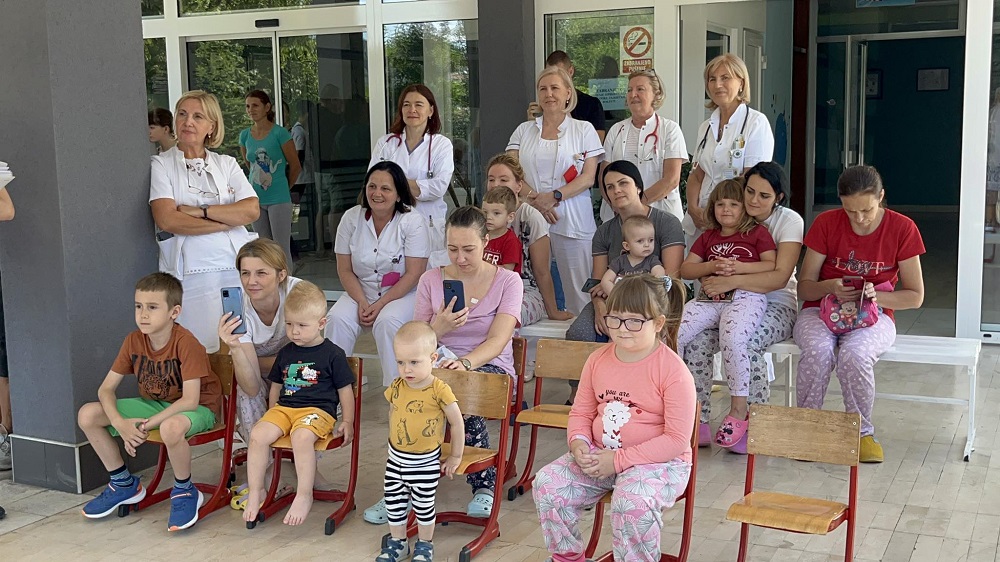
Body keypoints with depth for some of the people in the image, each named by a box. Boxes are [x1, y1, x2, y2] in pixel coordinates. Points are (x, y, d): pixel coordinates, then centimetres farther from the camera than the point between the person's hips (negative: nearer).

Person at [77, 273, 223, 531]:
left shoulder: (185, 343, -25)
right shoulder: (134, 341, -7)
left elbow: (190, 400, -28)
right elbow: (106, 388, -5)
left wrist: (146, 425, -29)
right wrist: (120, 423, -23)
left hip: (199, 408, -7)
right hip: (154, 404, 7)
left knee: (171, 427, -42)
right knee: (87, 414, -7)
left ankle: (185, 492, -12)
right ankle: (124, 484, 11)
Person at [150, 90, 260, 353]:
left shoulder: (227, 164, 16)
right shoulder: (162, 165, 7)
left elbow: (252, 210, 0)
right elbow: (167, 220, -8)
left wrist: (201, 211, -9)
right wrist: (227, 221, -6)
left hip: (236, 268, 3)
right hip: (191, 271, -2)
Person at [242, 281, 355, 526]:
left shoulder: (332, 354, 0)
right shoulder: (286, 353, 15)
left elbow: (345, 390, 5)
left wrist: (347, 422, 1)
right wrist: (272, 416, 21)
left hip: (318, 410, -5)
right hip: (284, 407, 5)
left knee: (301, 437, -36)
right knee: (258, 434, -22)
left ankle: (304, 496, -24)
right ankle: (255, 492, -9)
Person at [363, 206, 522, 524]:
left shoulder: (507, 282, 0)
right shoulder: (431, 280, 7)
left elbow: (497, 340, -15)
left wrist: (466, 362, -36)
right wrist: (438, 328, -17)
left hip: (491, 368, -2)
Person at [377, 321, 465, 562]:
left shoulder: (439, 391, -20)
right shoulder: (396, 388, -6)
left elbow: (457, 423, -11)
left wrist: (456, 456, -5)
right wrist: (394, 442, 13)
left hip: (425, 461, -5)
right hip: (396, 458, 5)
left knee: (423, 504, 8)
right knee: (394, 501, 14)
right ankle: (397, 542, 31)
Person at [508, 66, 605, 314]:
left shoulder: (583, 130, 8)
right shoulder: (524, 131, 16)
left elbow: (588, 177, 0)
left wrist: (554, 196, -14)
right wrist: (536, 200, -12)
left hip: (573, 221, -2)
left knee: (578, 290, -4)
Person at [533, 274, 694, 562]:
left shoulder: (673, 371, -15)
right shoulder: (598, 360, 4)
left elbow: (677, 439, -16)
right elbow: (581, 412, 13)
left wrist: (619, 460, -20)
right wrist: (579, 443, -11)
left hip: (658, 462, -6)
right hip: (599, 454, 6)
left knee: (633, 502, -36)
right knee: (547, 483, -12)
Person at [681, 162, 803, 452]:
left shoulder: (789, 221, -4)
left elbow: (780, 277, -17)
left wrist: (732, 281, -25)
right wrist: (716, 268, -17)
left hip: (776, 305, -4)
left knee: (745, 341, -36)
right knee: (696, 341, -25)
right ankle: (699, 422, -17)